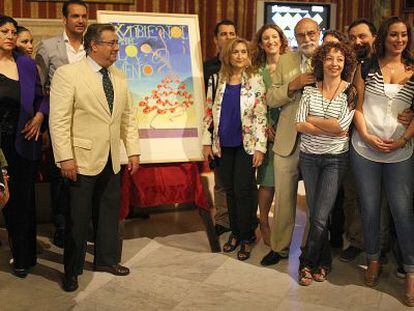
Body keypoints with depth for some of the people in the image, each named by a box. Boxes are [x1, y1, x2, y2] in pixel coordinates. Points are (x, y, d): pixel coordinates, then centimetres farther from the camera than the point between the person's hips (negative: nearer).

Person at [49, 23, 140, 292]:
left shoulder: (119, 77, 10)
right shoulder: (68, 74, -9)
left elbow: (128, 116, 13)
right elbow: (59, 120, -13)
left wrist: (133, 150, 7)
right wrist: (65, 158, -18)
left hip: (111, 160, 6)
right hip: (82, 160, -6)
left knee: (110, 211, 15)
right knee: (78, 217, 5)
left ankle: (106, 259, 34)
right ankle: (73, 270, 22)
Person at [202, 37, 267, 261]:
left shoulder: (255, 80, -3)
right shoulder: (217, 80, 5)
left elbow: (260, 115, -7)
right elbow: (209, 111, 8)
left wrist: (260, 147, -11)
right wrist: (207, 142, 4)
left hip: (246, 144, -3)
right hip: (223, 145, 3)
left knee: (244, 190, -2)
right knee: (230, 190, 11)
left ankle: (246, 238, 13)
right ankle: (235, 233, 25)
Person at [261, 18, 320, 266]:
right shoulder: (285, 62, 5)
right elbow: (271, 100, 1)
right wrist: (293, 85, -13)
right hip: (288, 141, 2)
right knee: (284, 199, 11)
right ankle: (280, 247, 28)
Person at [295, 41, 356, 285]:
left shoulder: (351, 91, -5)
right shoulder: (310, 91, 2)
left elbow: (341, 125, -18)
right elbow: (299, 125, -7)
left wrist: (311, 120, -8)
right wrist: (329, 130, -17)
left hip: (336, 159, -3)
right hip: (309, 157, 3)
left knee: (320, 217, -5)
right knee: (316, 215, 9)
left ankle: (308, 262, 16)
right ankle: (323, 262, 28)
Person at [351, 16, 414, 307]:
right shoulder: (366, 67, 7)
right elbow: (357, 106, 4)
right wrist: (366, 136, -9)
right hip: (365, 149, 1)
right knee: (370, 208, 8)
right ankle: (373, 260, 26)